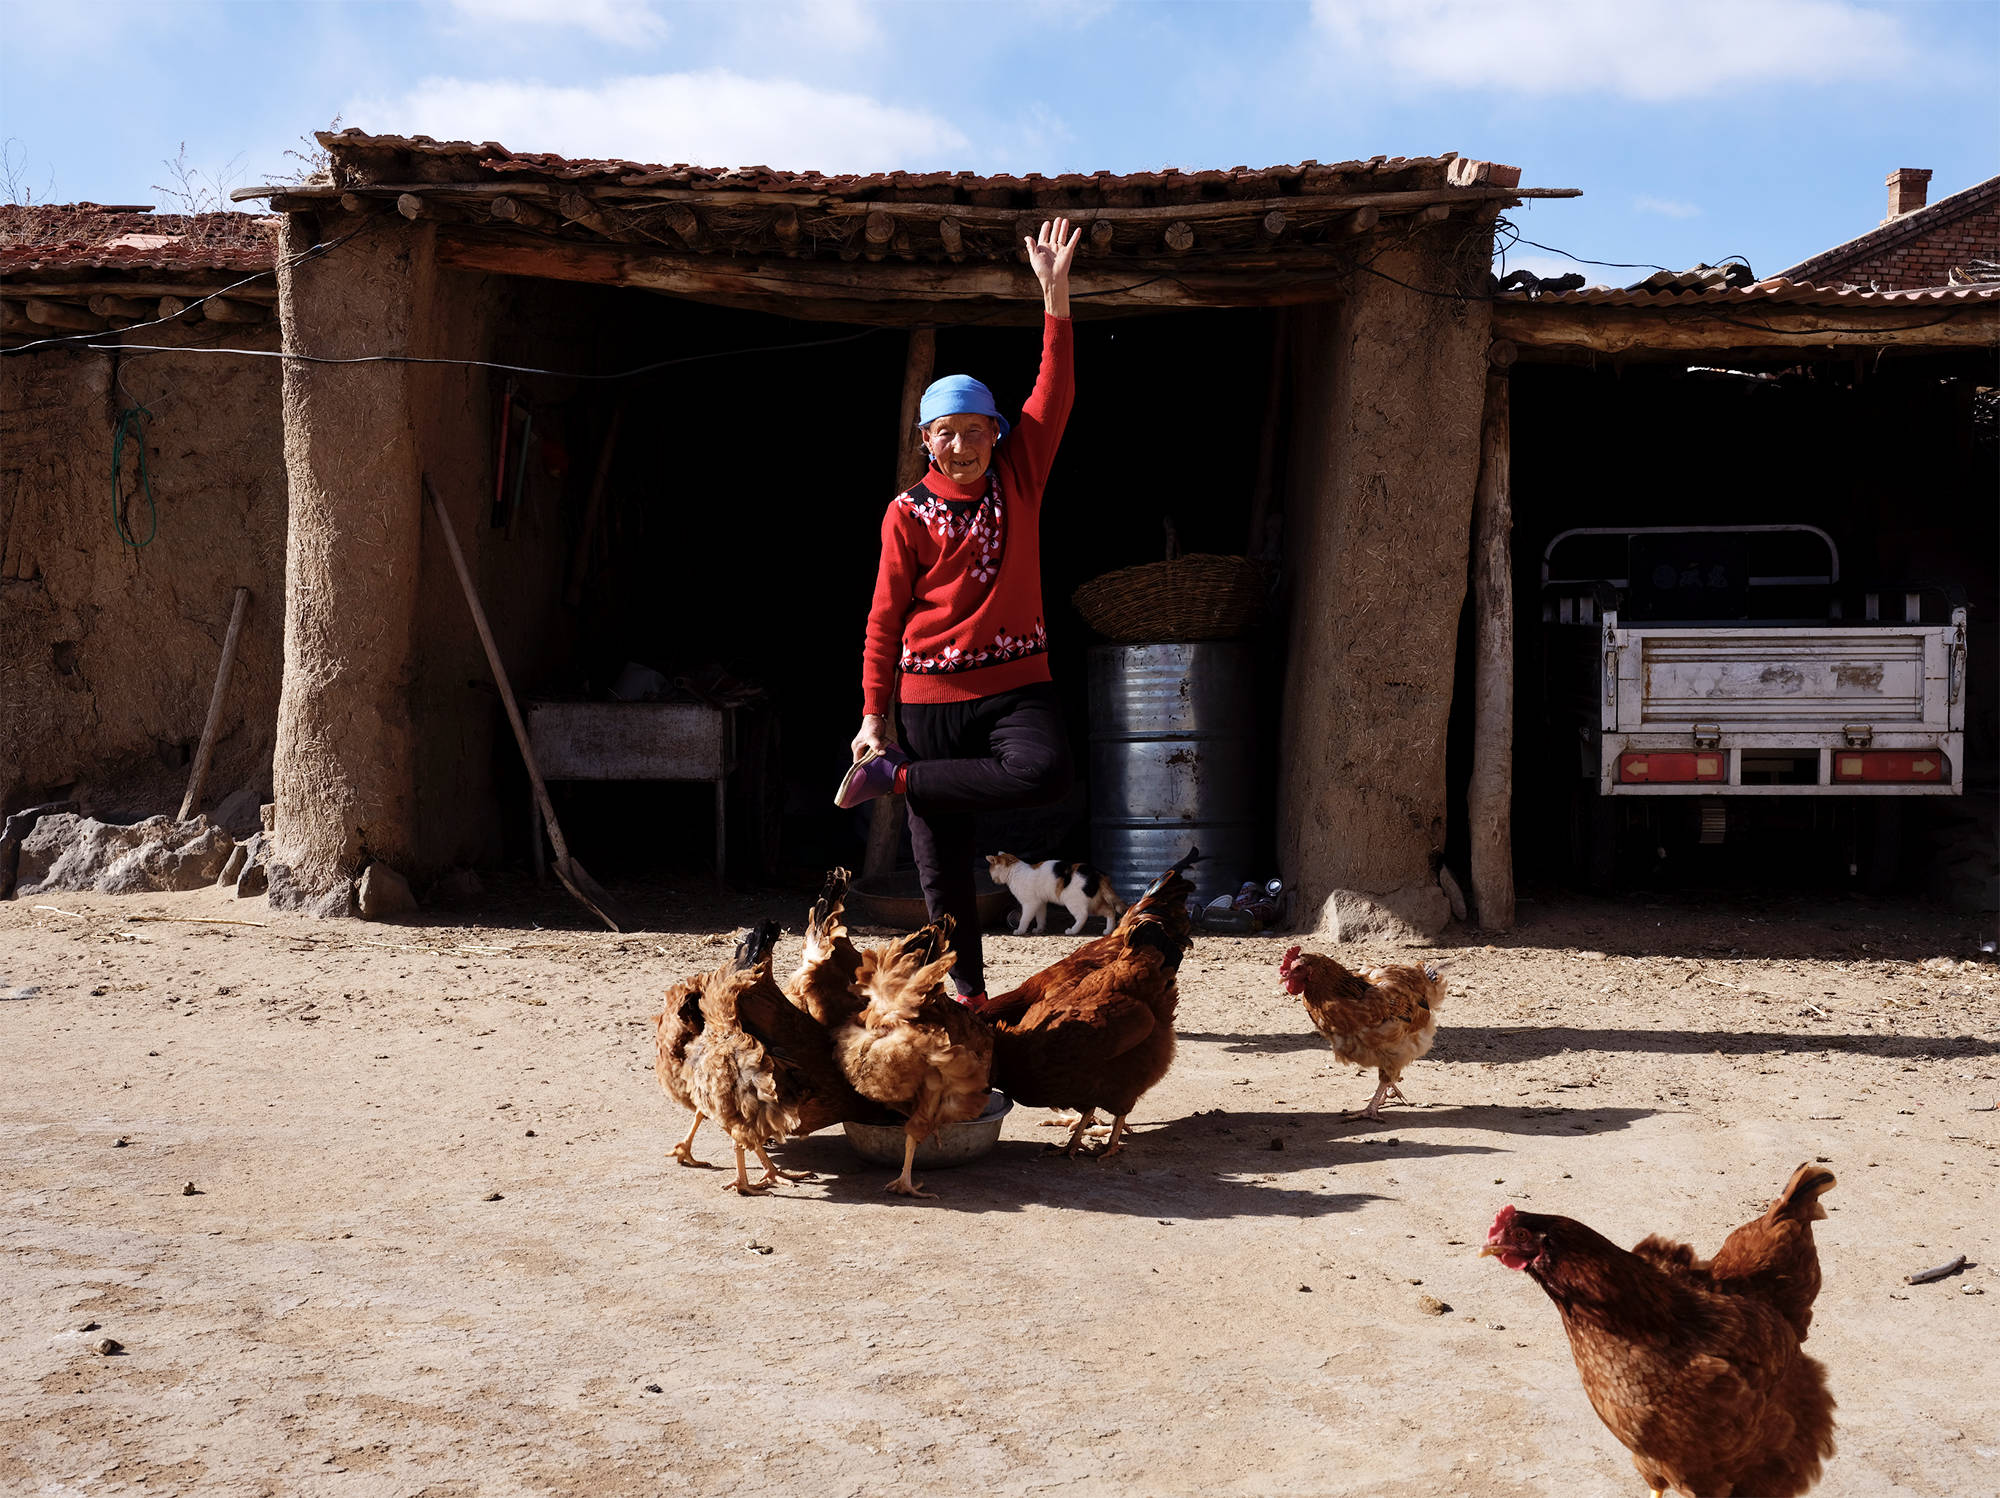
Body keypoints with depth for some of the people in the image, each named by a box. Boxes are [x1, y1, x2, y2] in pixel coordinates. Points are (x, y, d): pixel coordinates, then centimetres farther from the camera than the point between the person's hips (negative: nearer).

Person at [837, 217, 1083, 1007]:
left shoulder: (1018, 476, 7)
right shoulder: (908, 512, 0)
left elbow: (1055, 391, 1)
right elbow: (885, 616, 1)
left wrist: (1055, 294, -7)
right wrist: (874, 713, -3)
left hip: (1017, 682, 2)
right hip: (931, 693, -2)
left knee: (1045, 774, -30)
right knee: (941, 853, 1)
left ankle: (895, 776, -10)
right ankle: (967, 987, 18)